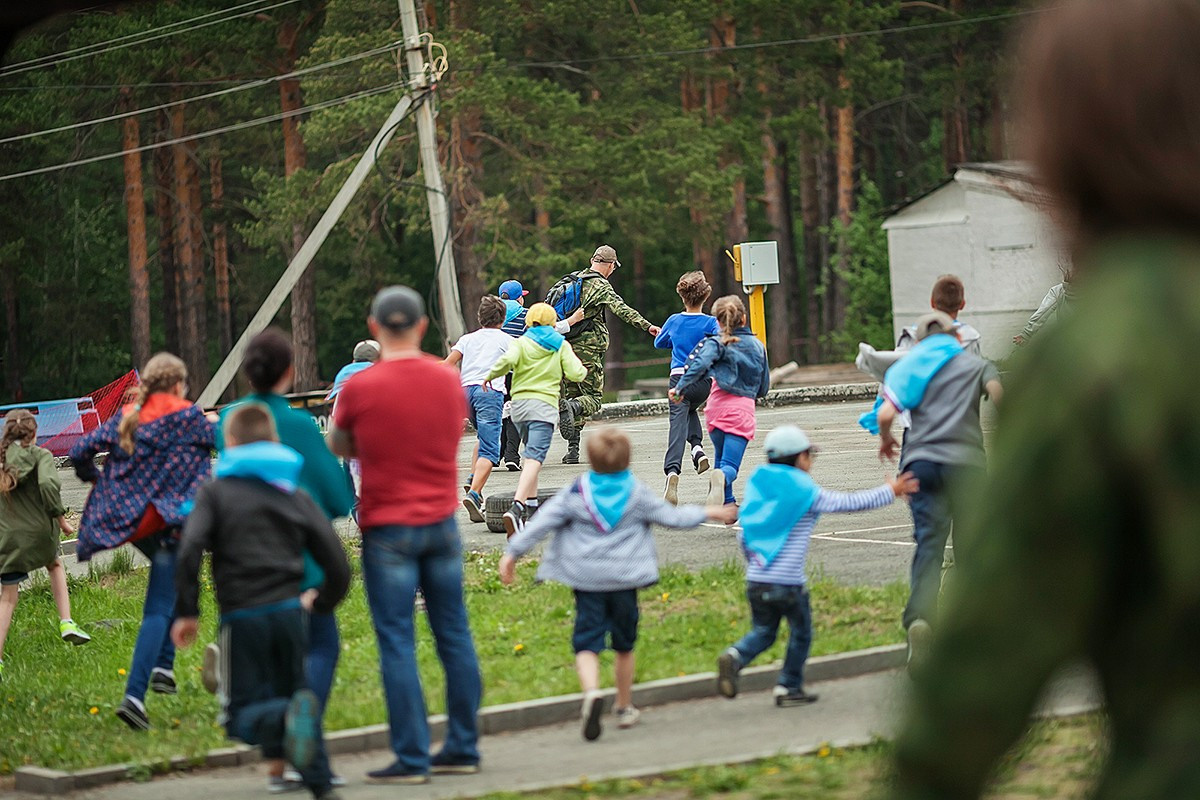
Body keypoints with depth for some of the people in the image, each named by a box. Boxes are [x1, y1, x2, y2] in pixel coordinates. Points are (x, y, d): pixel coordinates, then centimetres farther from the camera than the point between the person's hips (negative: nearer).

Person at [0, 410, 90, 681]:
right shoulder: (40, 455, -5)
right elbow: (47, 484, -23)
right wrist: (60, 517, -13)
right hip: (39, 530, -2)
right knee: (54, 565, 31)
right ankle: (66, 622, 17)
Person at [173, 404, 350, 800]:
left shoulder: (215, 491, 5)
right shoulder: (296, 495, 12)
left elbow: (190, 550, -11)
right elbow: (337, 564, 8)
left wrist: (187, 612, -4)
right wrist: (322, 602, 26)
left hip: (242, 616, -3)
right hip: (289, 611, 3)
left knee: (242, 714, 2)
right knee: (295, 691, 21)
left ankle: (285, 720, -32)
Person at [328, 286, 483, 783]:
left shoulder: (360, 388, -11)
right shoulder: (448, 379, 2)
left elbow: (337, 447, 4)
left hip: (388, 528, -4)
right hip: (442, 522, 4)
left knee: (397, 643, -1)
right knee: (454, 635, 10)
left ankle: (411, 757, -2)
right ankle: (463, 748, 14)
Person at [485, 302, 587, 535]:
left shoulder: (522, 343, 7)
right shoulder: (561, 345, 10)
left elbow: (507, 361, -13)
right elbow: (576, 373, 1)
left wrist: (490, 376, 3)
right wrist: (583, 369, 24)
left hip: (519, 403, 3)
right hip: (544, 405, -3)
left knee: (532, 455, 22)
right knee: (534, 458, -16)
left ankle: (531, 508, 20)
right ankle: (516, 508, -35)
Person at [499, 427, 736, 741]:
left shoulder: (575, 493, -2)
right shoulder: (637, 494, 0)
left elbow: (541, 523, -6)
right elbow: (672, 517, 8)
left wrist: (513, 553, 0)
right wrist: (708, 513, 24)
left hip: (587, 581, -1)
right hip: (624, 580, 1)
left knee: (587, 644, -3)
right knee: (624, 645, 17)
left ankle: (591, 692, -31)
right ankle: (625, 708, 27)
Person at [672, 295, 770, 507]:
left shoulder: (716, 343, 2)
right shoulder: (758, 346, 14)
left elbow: (699, 364, -20)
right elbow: (763, 389, 20)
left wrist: (680, 389, -15)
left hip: (718, 406, 0)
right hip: (744, 409, 0)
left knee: (721, 457, 22)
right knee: (730, 465, -9)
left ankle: (727, 503, 17)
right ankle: (722, 477, -43)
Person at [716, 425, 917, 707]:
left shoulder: (756, 485, 10)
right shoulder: (806, 493, -8)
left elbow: (745, 537, 14)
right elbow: (850, 502, -4)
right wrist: (890, 491, 6)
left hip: (755, 579, 5)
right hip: (788, 582, -5)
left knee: (763, 631, 16)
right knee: (800, 634, 14)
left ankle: (735, 657, -11)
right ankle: (789, 687, 17)